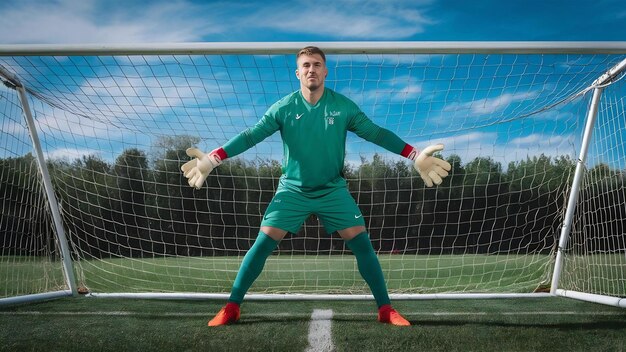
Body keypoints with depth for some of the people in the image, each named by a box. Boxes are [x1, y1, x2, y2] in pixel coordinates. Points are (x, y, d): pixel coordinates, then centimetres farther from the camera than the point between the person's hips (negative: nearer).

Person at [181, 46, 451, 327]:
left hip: (333, 190, 1)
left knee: (362, 243, -8)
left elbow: (376, 133, -4)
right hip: (292, 190, 0)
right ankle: (231, 308, 7)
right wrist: (212, 159, -17)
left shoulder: (343, 106, -5)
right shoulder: (283, 108, -6)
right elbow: (250, 136, -7)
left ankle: (385, 309, 7)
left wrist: (415, 156, -11)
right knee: (262, 244, -8)